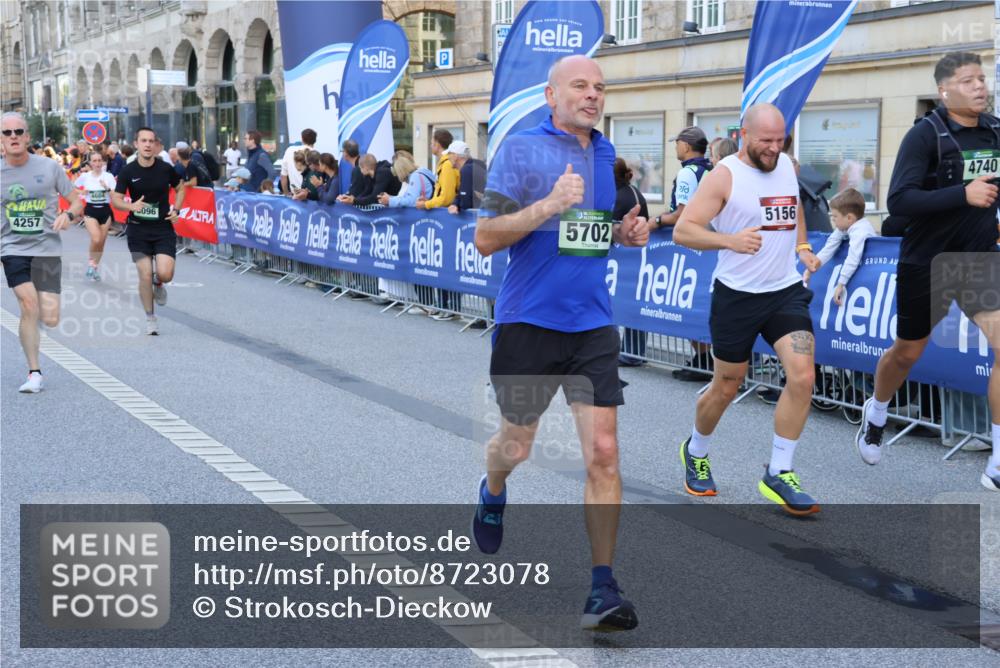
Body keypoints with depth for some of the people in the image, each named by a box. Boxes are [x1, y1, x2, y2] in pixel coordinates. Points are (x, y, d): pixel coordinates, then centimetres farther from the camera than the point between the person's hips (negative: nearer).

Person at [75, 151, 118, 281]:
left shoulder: (109, 177, -4)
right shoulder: (85, 176, -2)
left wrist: (107, 188, -24)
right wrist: (82, 192, -5)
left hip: (105, 211, 1)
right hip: (91, 210, -1)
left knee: (101, 242, 7)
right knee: (96, 239, -19)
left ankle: (95, 266, 25)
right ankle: (91, 261, 8)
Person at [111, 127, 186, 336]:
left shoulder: (165, 169, -4)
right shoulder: (128, 171, -5)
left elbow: (180, 187, 14)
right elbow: (115, 199, -3)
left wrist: (176, 209, 0)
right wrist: (131, 206, -24)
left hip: (164, 228, 0)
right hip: (138, 230, 0)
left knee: (165, 274, -14)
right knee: (145, 275, -3)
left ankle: (158, 284, 25)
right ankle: (150, 318, 16)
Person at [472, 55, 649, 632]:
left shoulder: (607, 154, 11)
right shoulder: (521, 149, -6)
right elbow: (486, 239, -11)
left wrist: (626, 233, 4)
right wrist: (549, 205, -23)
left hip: (593, 325, 4)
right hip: (529, 321, -3)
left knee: (603, 453, -6)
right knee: (517, 444, 13)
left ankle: (603, 589, 1)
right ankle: (493, 497, 49)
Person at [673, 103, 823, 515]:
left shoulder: (787, 165, 8)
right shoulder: (724, 176, -11)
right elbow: (682, 231, -17)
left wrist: (802, 246, 13)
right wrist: (731, 240, -32)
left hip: (786, 291, 5)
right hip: (737, 296, -4)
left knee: (802, 376, -13)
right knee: (726, 387, 8)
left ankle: (778, 474, -1)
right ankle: (695, 452, 36)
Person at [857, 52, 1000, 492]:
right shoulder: (926, 135, -14)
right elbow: (898, 201, -23)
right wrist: (962, 195, -31)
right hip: (927, 264, -3)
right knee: (907, 352, 14)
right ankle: (876, 414, 47)